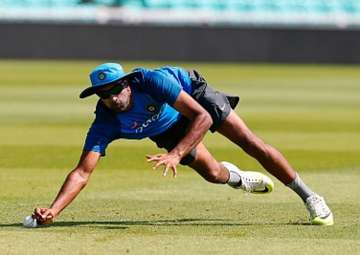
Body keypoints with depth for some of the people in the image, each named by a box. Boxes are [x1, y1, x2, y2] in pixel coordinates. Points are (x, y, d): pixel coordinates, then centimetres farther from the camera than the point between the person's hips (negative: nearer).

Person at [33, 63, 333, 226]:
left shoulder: (152, 81, -43)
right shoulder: (105, 124, -34)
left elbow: (203, 117, -43)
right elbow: (82, 172, -39)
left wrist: (176, 154, -55)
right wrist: (53, 210, -53)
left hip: (195, 93, -3)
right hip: (168, 130, 3)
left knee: (252, 144, -10)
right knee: (212, 173, -4)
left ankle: (309, 197, 5)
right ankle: (236, 177, 36)